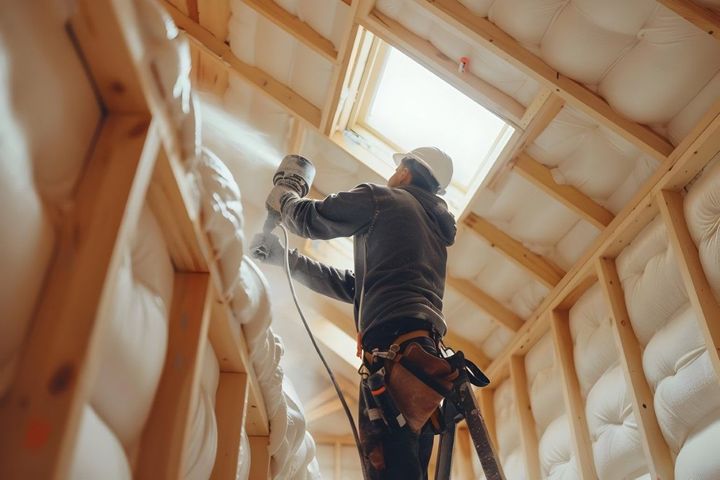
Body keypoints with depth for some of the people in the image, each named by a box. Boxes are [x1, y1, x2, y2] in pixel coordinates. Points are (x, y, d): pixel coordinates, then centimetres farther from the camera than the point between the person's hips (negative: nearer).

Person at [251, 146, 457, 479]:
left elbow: (311, 219, 12)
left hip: (393, 342, -9)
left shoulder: (383, 199, 9)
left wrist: (283, 199, 36)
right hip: (425, 348, 9)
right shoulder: (434, 230, 35)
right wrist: (285, 258, 34)